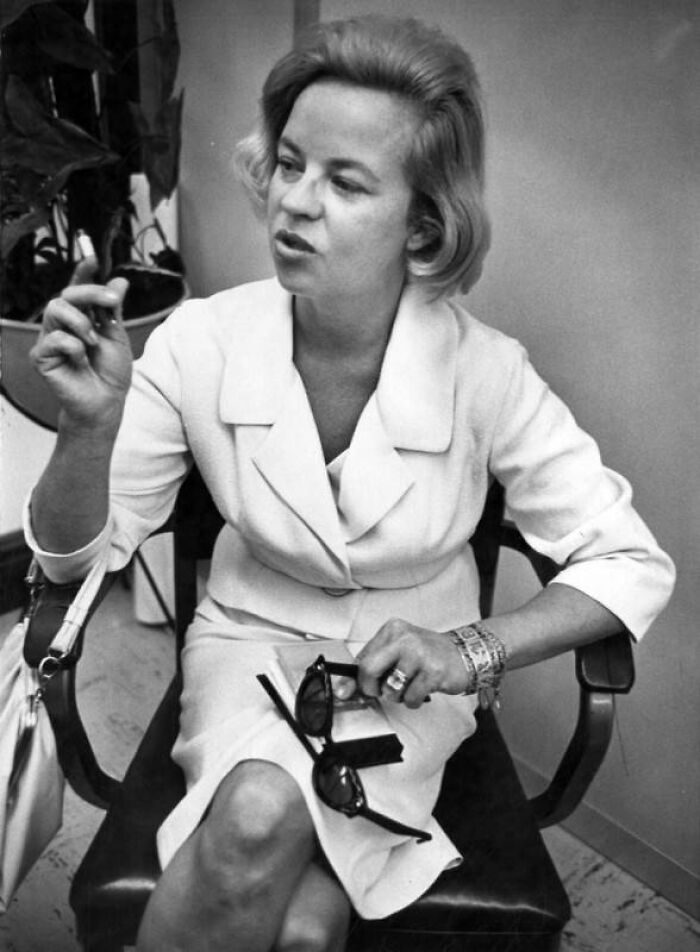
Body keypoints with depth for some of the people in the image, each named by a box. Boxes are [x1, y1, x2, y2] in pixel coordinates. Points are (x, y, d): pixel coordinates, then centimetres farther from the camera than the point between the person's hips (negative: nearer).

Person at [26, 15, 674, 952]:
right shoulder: (204, 344, -16)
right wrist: (91, 421, -26)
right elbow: (76, 552, -7)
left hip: (409, 672, -1)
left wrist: (471, 650, -23)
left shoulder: (484, 373, -20)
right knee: (260, 814, -30)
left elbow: (635, 566, -11)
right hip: (248, 640, 2)